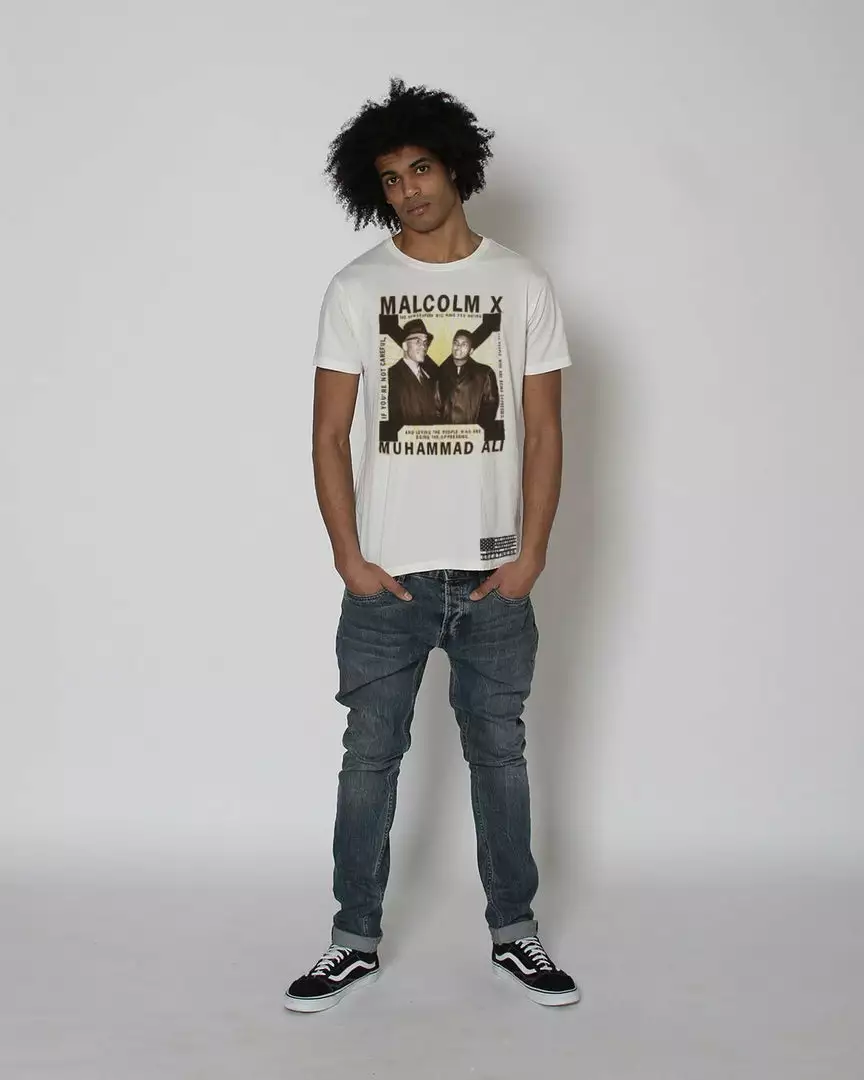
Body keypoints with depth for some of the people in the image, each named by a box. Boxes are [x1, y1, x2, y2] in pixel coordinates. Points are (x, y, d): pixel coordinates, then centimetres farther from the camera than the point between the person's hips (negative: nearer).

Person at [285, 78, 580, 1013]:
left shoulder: (522, 285, 2)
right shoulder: (355, 289, 0)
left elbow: (544, 431, 2)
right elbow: (330, 434, 0)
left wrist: (531, 554, -6)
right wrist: (349, 558, -8)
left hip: (492, 576, 1)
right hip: (387, 576, 0)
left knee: (499, 753, 11)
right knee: (370, 758, 7)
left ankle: (514, 935, 25)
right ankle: (355, 941, 20)